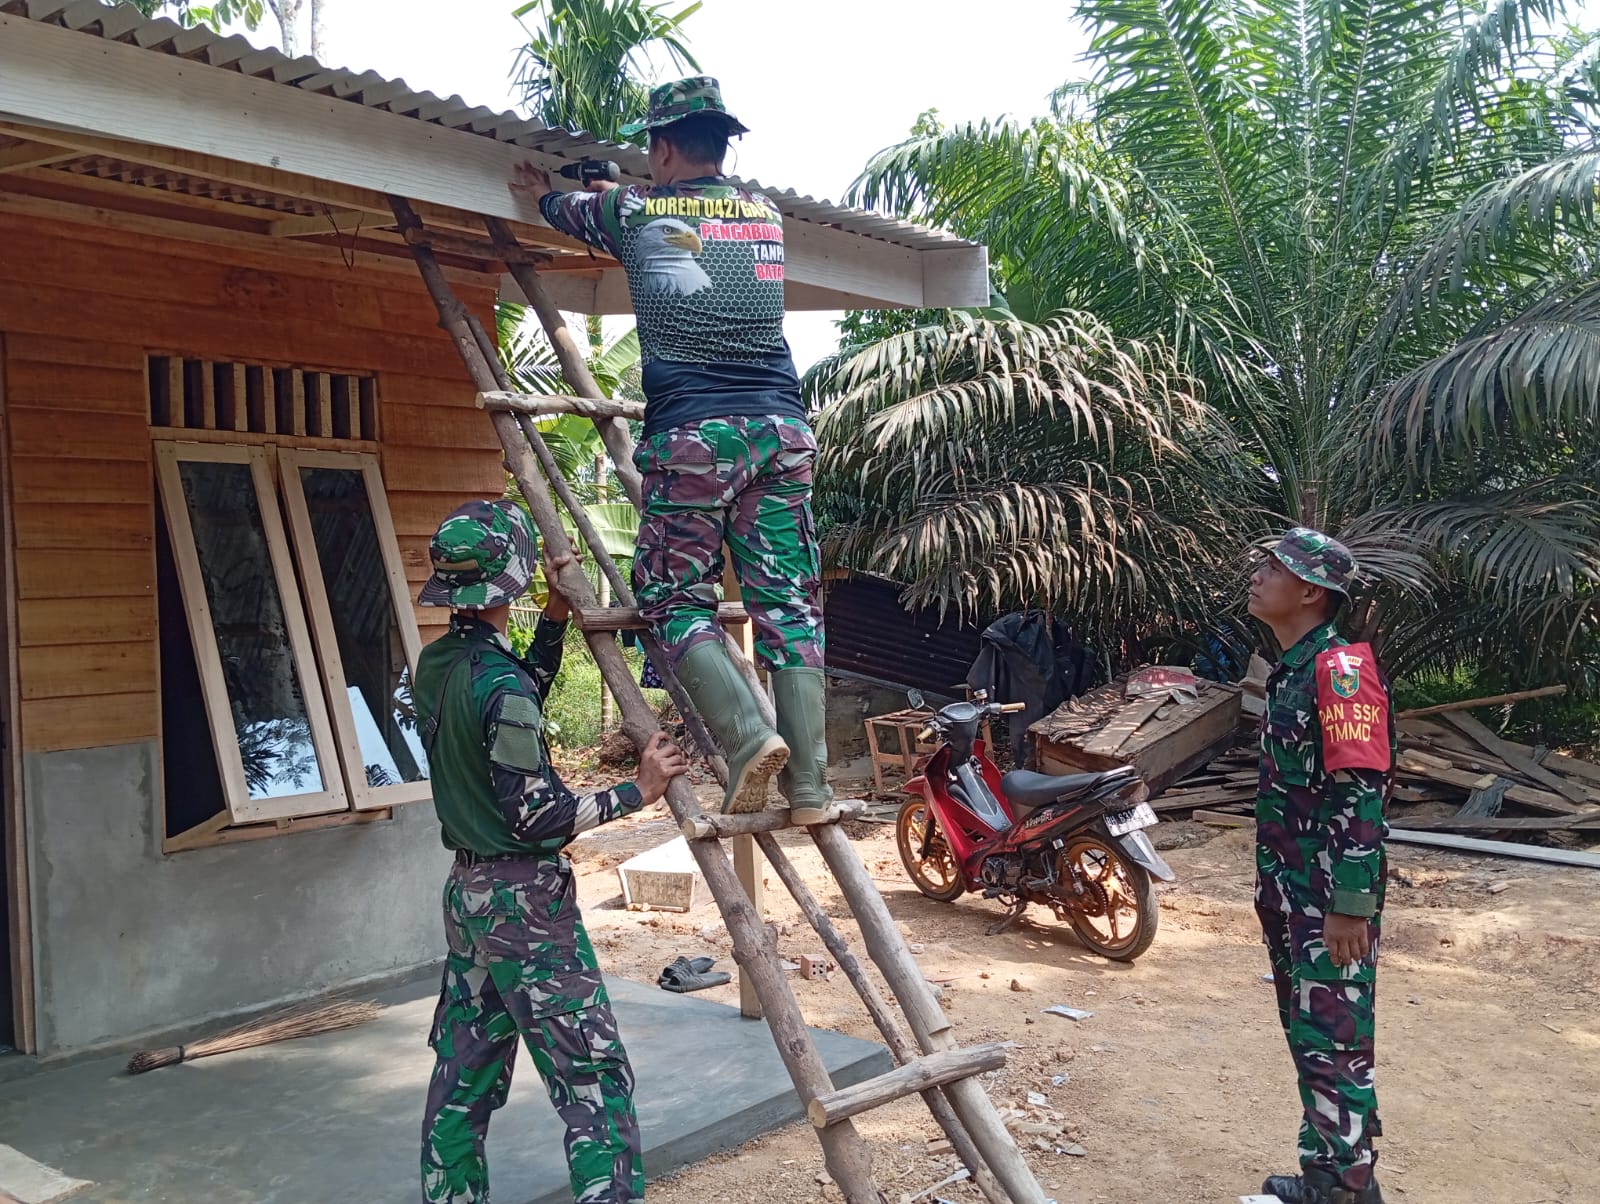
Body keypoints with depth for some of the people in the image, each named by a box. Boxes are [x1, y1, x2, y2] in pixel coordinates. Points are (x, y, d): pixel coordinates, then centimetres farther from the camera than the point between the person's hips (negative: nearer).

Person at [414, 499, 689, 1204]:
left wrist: (557, 615, 15)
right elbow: (537, 815, -21)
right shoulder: (498, 682, -22)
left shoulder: (436, 666, 5)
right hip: (525, 899, -9)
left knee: (464, 1072, 18)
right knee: (594, 1077, -3)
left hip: (468, 891, 9)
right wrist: (638, 790, -13)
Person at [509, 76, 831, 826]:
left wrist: (540, 193, 54)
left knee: (674, 599, 5)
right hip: (781, 427, 4)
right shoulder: (766, 214, 19)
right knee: (788, 602, 3)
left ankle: (748, 738, -15)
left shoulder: (634, 211, 8)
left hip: (694, 433, -4)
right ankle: (809, 785, -1)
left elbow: (567, 210, 31)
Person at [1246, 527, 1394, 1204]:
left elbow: (1361, 794, -22)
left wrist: (1350, 906, -25)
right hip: (1288, 889, 10)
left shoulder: (1339, 667, -16)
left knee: (1333, 1043, -3)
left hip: (1332, 895, -10)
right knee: (1305, 1035, 17)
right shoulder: (1290, 669, 13)